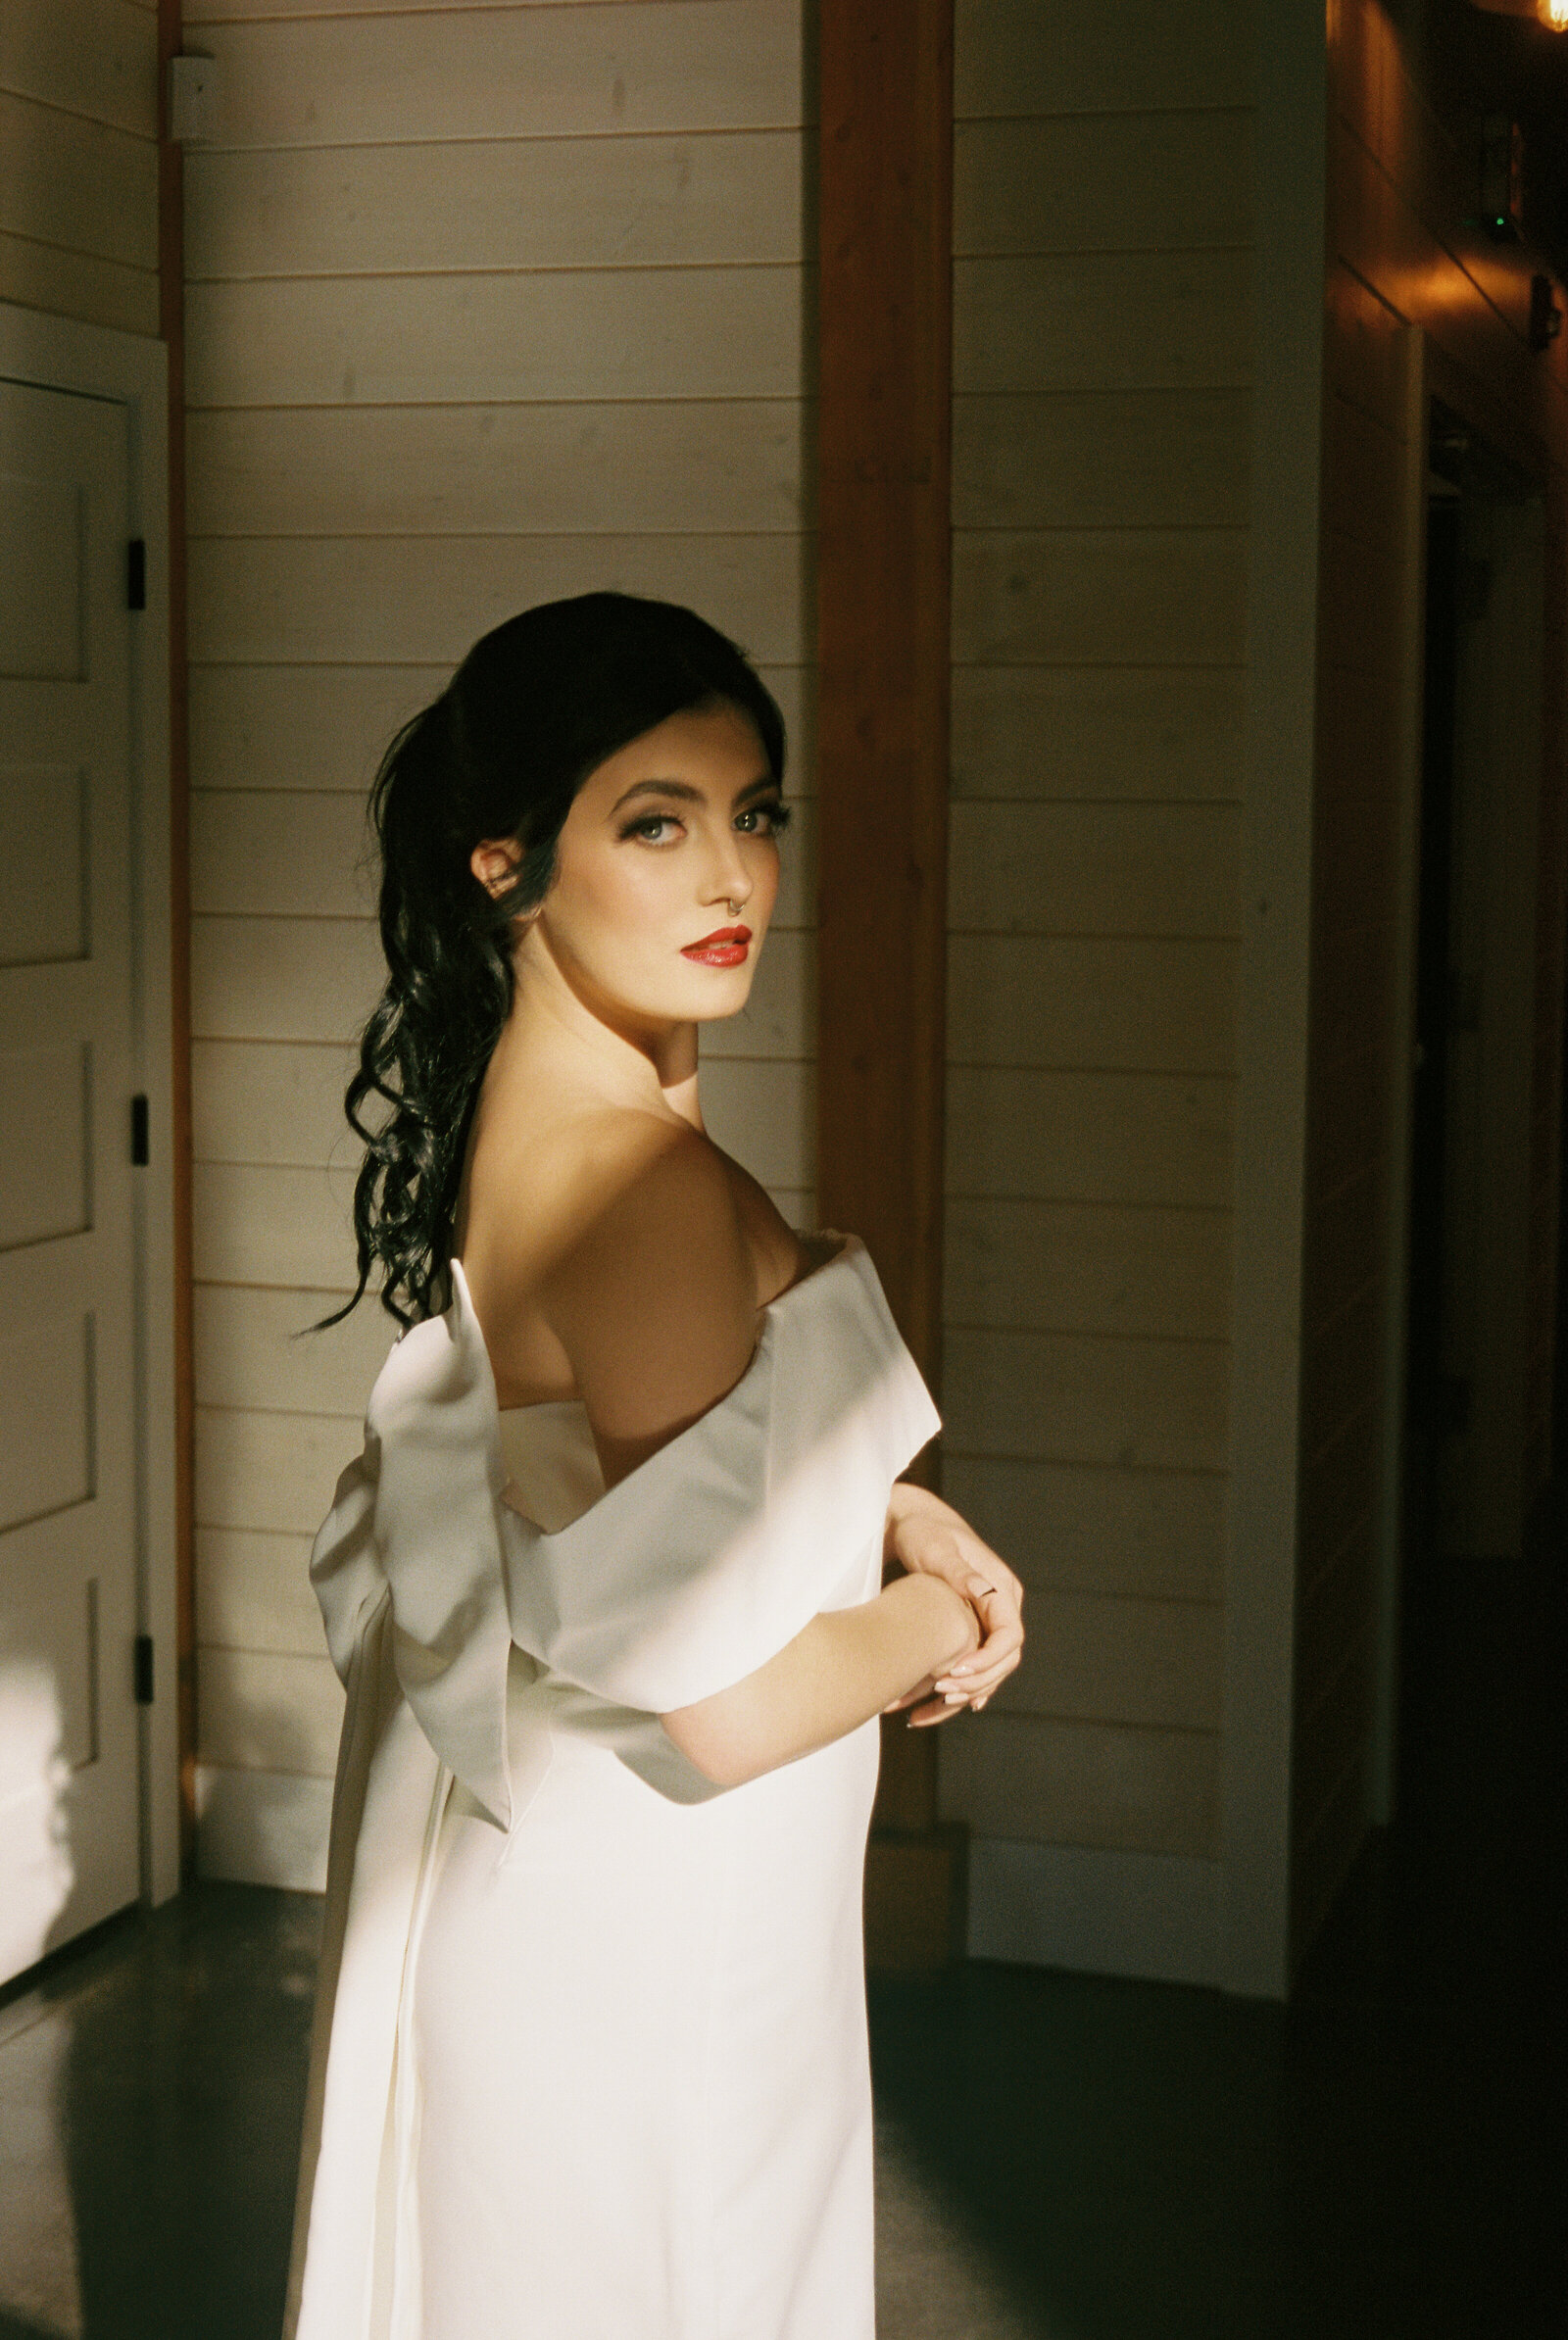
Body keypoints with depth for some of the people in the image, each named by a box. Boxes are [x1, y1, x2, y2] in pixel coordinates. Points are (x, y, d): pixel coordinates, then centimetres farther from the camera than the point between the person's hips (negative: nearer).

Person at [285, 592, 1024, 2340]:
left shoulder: (515, 1118, 1)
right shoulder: (642, 1183, -28)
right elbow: (725, 1707, -28)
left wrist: (882, 1514, 3)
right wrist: (944, 1617, -10)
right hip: (647, 1944, -9)